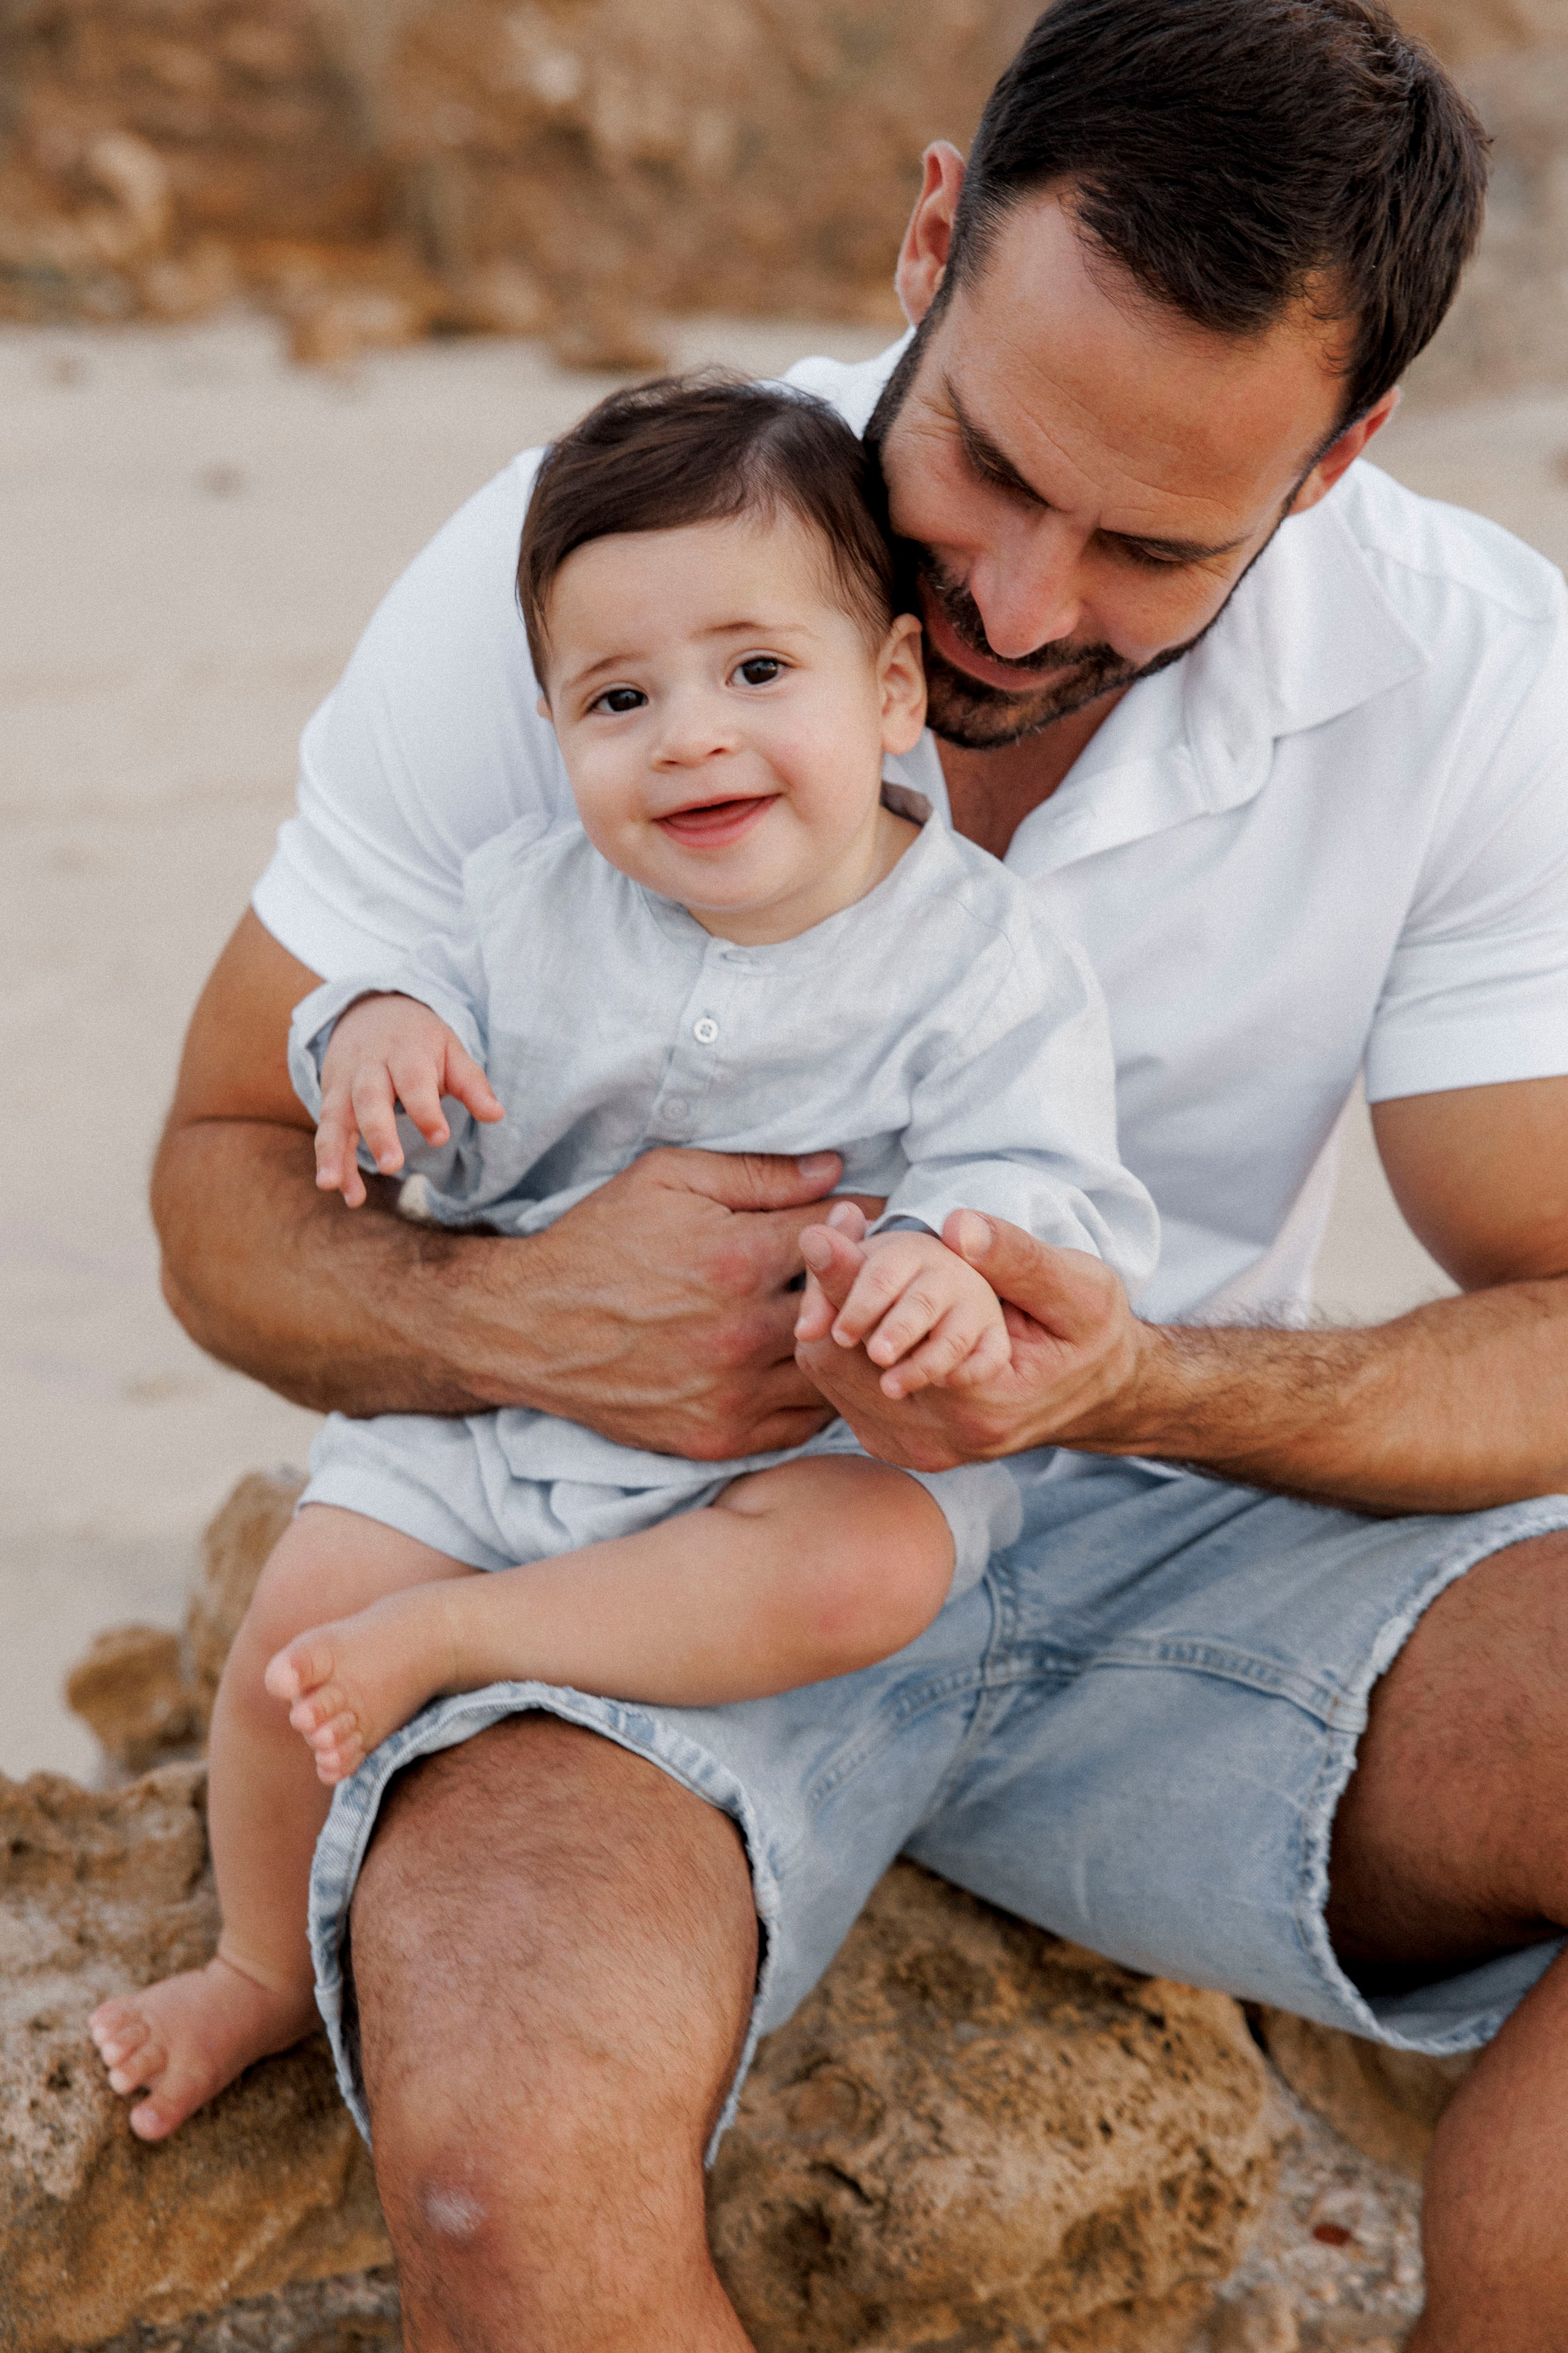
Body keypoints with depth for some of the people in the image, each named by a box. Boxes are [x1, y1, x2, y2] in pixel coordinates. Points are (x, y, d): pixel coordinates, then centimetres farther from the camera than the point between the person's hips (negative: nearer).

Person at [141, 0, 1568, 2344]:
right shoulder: (562, 582, -13)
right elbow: (229, 1185, -4)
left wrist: (1143, 1385, -27)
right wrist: (517, 1318, -28)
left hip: (1178, 1533, 3)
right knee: (507, 2107, -36)